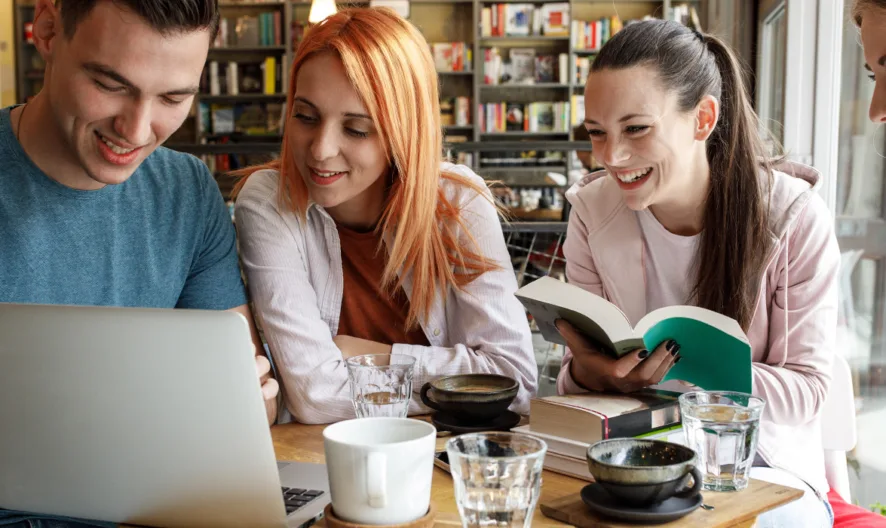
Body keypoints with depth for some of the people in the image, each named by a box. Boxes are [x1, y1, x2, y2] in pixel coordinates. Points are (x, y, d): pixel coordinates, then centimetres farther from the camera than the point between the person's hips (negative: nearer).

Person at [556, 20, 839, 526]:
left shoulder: (795, 217, -11)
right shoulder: (592, 210, -3)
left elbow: (806, 390, -9)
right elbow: (582, 366, 2)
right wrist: (586, 373, -23)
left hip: (763, 464, -1)